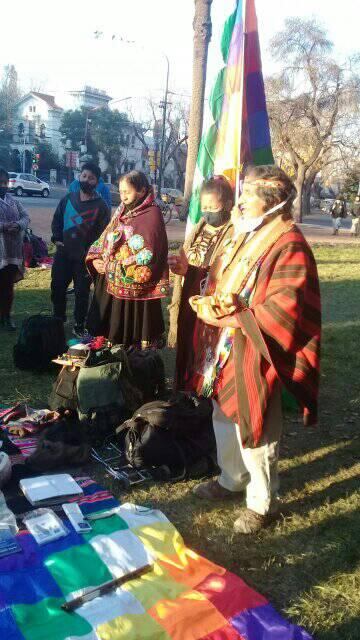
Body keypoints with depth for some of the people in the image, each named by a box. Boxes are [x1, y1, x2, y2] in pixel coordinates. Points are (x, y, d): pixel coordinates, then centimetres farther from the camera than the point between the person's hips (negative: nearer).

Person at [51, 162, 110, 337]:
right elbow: (57, 220, 14)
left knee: (82, 292, 3)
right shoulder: (68, 198, 5)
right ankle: (58, 320, 28)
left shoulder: (101, 206, -6)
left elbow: (103, 234, -6)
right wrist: (57, 238, 0)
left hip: (85, 257, -4)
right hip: (63, 253, 4)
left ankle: (79, 326, 16)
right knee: (57, 287, 10)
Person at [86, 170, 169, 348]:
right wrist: (95, 258, -2)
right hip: (110, 284, 7)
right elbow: (105, 239, 18)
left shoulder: (152, 215, -11)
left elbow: (146, 256, -18)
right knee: (106, 334, 11)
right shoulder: (121, 211, 13)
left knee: (132, 342, 0)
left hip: (134, 286, -7)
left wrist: (112, 267, -14)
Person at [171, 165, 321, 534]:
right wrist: (209, 305, -7)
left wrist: (229, 317, -20)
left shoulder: (288, 246, -18)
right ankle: (232, 480, 44)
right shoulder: (243, 236, 10)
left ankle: (263, 503, 26)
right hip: (223, 350, 9)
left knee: (255, 432, 5)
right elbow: (218, 282, 15)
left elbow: (283, 309, -24)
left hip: (255, 355, -8)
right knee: (225, 419, 22)